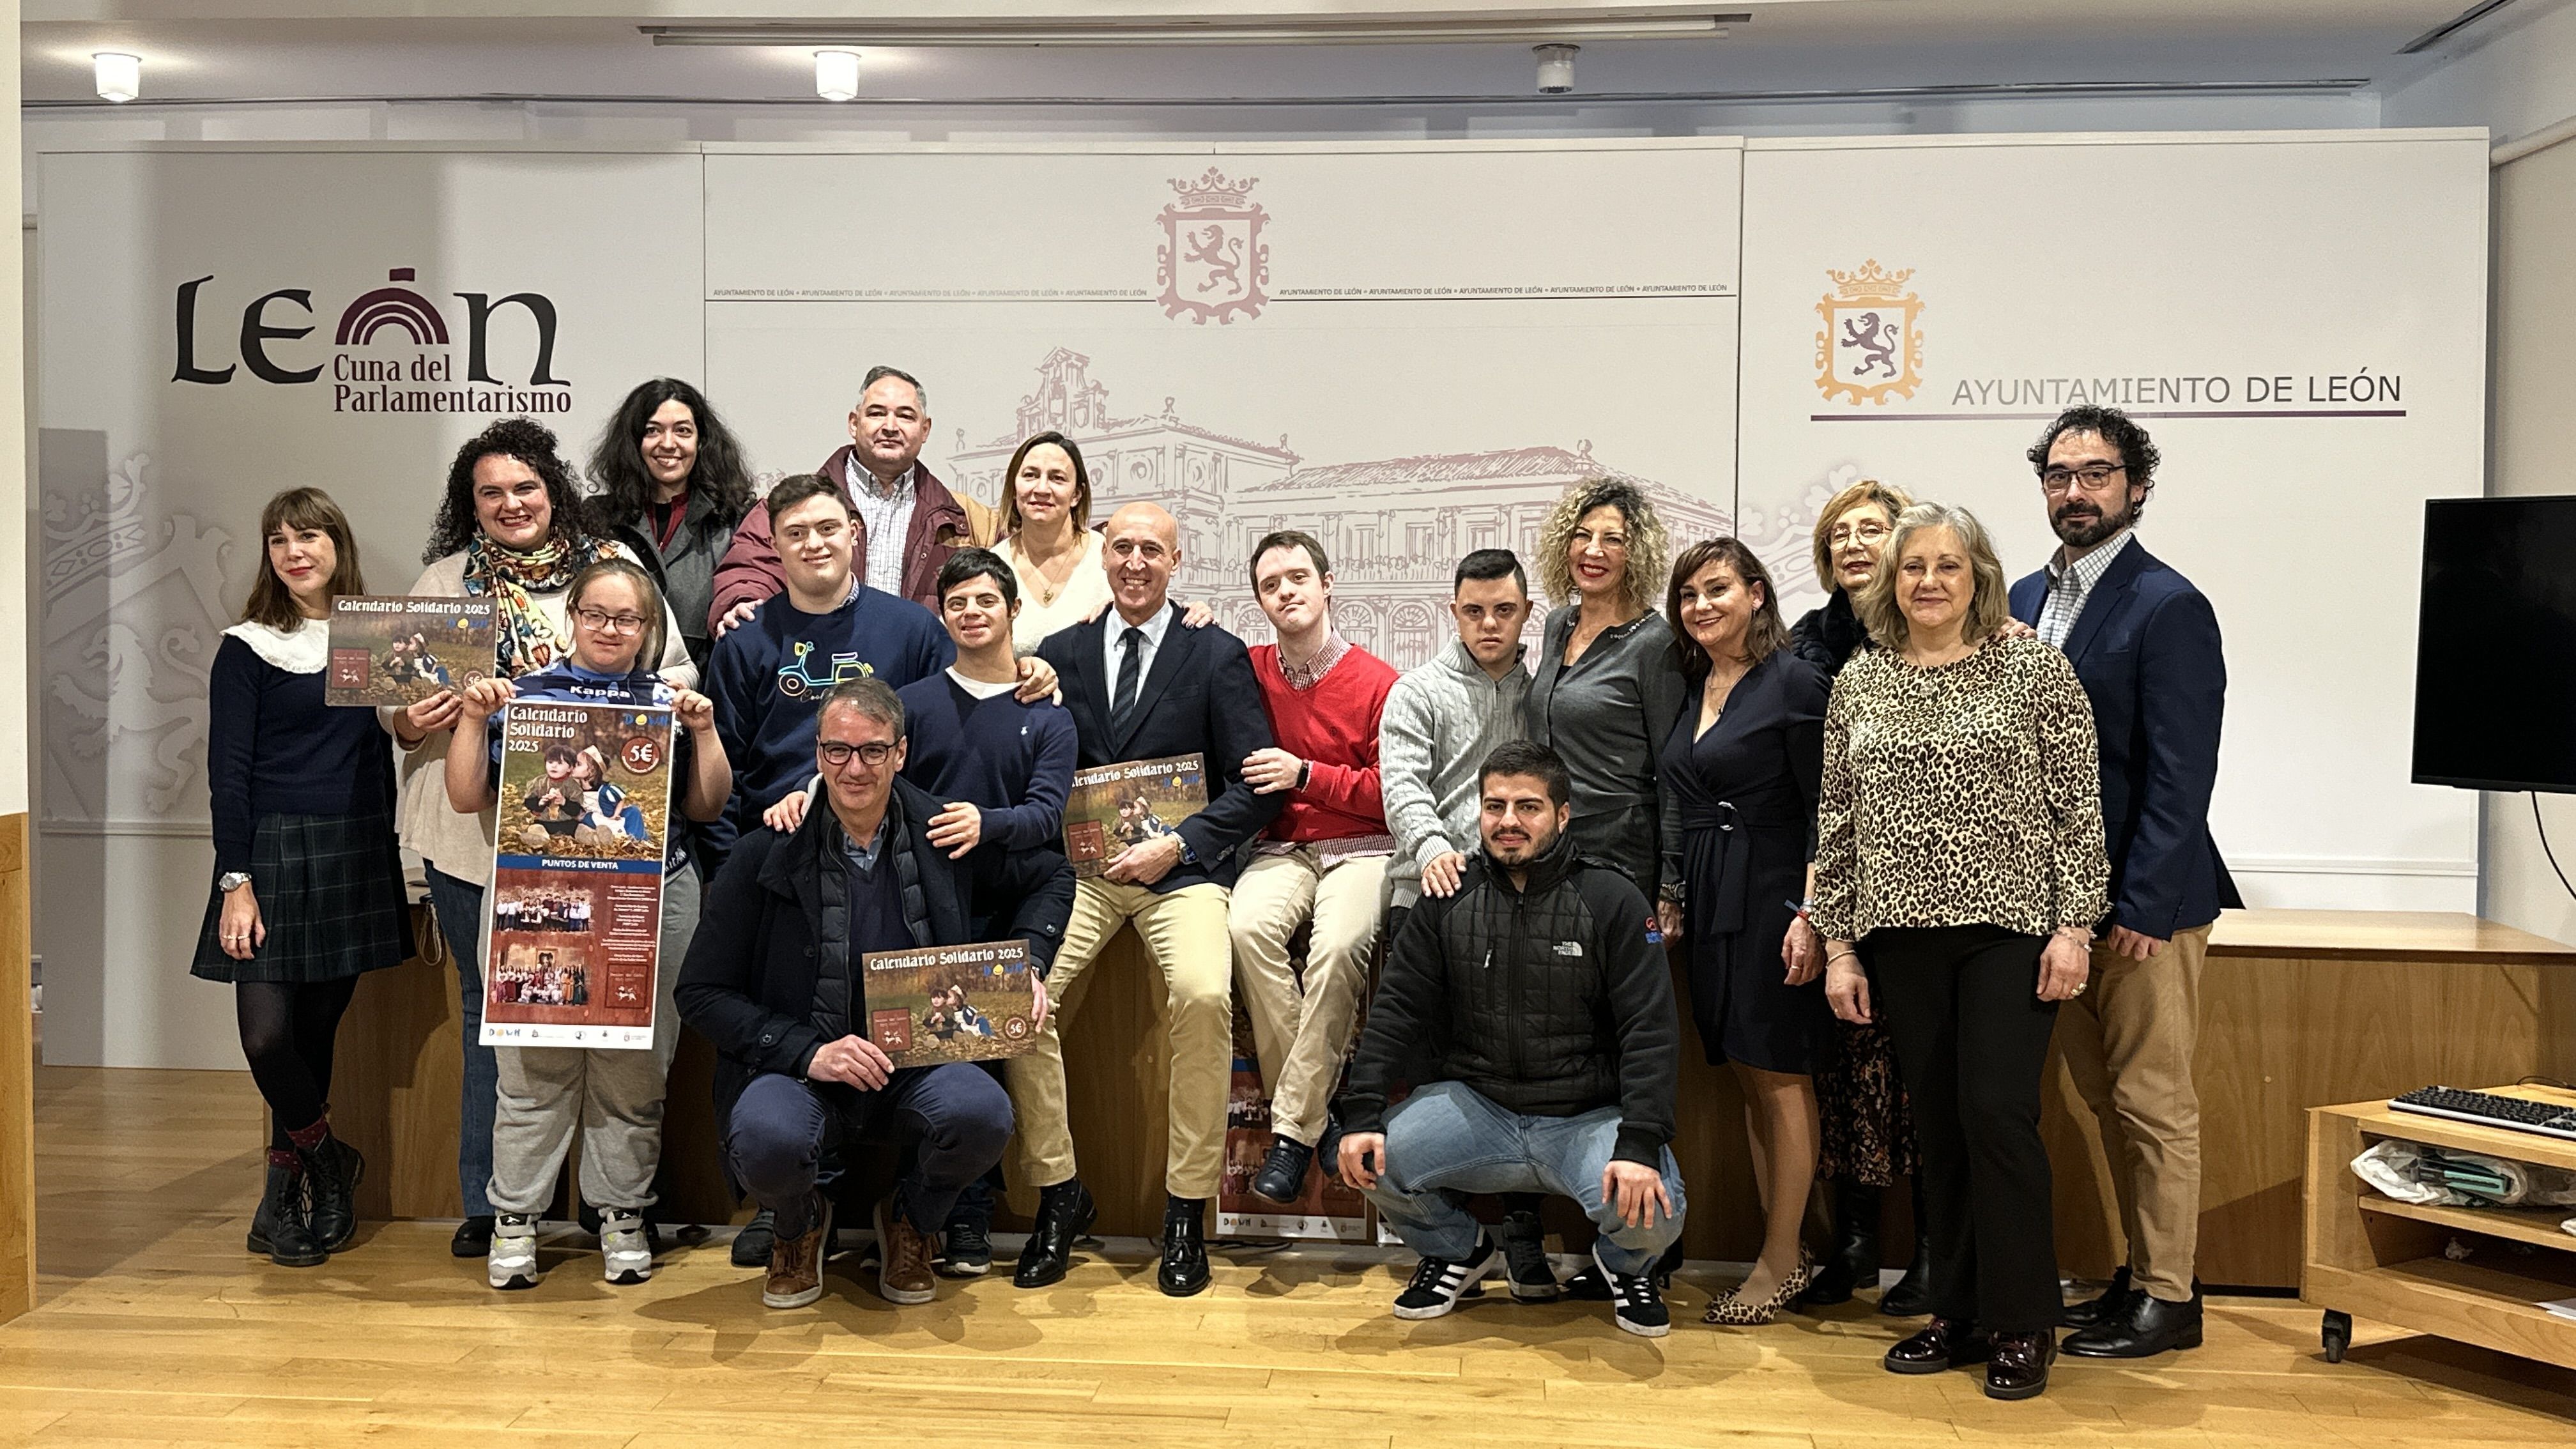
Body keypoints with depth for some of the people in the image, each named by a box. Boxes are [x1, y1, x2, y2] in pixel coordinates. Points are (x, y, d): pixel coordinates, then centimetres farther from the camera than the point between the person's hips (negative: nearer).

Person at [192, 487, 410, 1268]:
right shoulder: (247, 649, 0)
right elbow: (228, 772, -4)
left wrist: (395, 867, 4)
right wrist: (236, 881, -11)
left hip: (358, 856, 3)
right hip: (276, 854, -3)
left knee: (318, 1029, 6)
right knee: (268, 1033, -11)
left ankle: (287, 1186, 19)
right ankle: (329, 1161, 12)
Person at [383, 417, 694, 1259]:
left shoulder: (614, 566, 7)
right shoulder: (443, 580, 13)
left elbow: (676, 672, 7)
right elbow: (394, 691, 13)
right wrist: (408, 720, -9)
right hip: (473, 831, 2)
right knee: (489, 1011, 8)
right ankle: (490, 1203, 19)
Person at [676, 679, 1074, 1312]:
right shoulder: (765, 856, -4)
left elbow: (1052, 878, 19)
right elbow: (702, 993, -4)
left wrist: (1029, 963, 0)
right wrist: (806, 1052, -17)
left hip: (919, 1066, 1)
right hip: (799, 1070, -1)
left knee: (983, 1115, -32)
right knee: (766, 1140, -35)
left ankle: (910, 1225, 7)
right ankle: (802, 1226, 8)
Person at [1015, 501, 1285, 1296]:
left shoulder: (1219, 656, 7)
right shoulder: (1059, 653, 15)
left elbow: (1255, 784, 1)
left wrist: (1177, 843, -11)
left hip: (1180, 866, -2)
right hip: (1077, 865, 2)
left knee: (1203, 994, -30)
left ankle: (1186, 1211, -14)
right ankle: (1057, 1193, -7)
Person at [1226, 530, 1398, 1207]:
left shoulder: (1379, 683, -4)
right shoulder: (1249, 670, 7)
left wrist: (1306, 774, -12)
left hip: (1361, 849, -3)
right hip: (1282, 848, 3)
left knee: (1339, 947, -33)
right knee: (1247, 927, -30)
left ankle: (1295, 1129, -22)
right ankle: (1317, 1102, -18)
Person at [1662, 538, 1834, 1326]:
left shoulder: (1793, 681, -8)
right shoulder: (1689, 685, 13)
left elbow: (1824, 812, -12)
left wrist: (1809, 915, -18)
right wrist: (1669, 897, 13)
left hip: (1771, 895, -7)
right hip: (1708, 901, 7)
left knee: (1780, 1075, 0)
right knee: (1748, 1076, 10)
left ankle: (1780, 1260, 9)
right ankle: (1787, 1251, 19)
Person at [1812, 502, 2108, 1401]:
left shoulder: (2036, 669, -1)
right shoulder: (1858, 683, 9)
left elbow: (2079, 806, -2)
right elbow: (1837, 821, 10)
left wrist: (2074, 924, -9)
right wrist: (1838, 944, 7)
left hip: (2009, 926, -3)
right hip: (1904, 934, 4)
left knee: (1997, 1113, -8)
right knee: (1938, 1125, 8)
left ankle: (2023, 1323, 7)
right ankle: (1959, 1311, 20)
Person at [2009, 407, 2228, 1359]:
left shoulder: (2168, 607, -11)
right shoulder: (2026, 599, 11)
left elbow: (2179, 775, -15)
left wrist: (2143, 908, -18)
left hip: (2142, 904, -7)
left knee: (2153, 1101, 2)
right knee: (2104, 1096, 15)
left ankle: (2168, 1299, 13)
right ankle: (2140, 1270, 27)